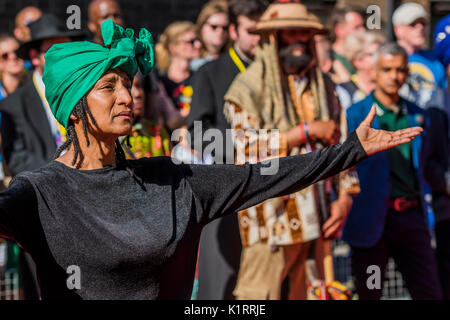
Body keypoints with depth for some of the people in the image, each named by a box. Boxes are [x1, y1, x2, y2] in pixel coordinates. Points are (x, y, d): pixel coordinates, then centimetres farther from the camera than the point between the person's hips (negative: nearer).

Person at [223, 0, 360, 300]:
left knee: (303, 295, 7)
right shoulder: (248, 87, -1)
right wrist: (308, 131, -11)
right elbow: (250, 146, -13)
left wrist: (344, 198, 5)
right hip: (272, 217, -5)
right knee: (260, 295, -7)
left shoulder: (323, 86, 17)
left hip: (317, 216, 5)